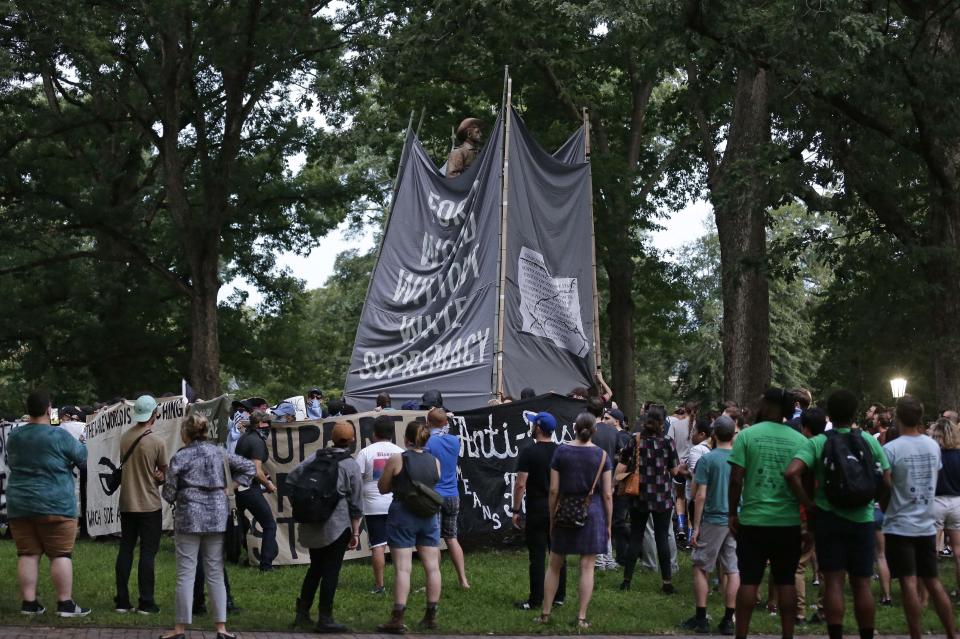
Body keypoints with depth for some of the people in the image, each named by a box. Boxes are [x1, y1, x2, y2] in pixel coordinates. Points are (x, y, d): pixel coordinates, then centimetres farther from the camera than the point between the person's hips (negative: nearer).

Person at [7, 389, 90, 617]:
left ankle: (28, 603, 9)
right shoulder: (59, 436, -11)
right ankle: (65, 604, 0)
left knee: (27, 554, 8)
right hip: (55, 505, -5)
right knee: (61, 555, 0)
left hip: (19, 505, 5)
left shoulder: (13, 436, 4)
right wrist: (81, 443, 20)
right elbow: (82, 458, 0)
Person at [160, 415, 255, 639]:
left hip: (189, 519, -4)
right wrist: (231, 486, 12)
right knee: (215, 573, 8)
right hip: (217, 517, 4)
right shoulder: (220, 453, 6)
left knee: (185, 574, 1)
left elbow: (168, 493, -3)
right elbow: (249, 467, 11)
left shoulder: (180, 457, -6)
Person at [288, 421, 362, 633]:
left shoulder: (315, 458, 5)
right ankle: (325, 619, -1)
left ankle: (302, 611, 22)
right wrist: (355, 532, 2)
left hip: (310, 525, 5)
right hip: (337, 525, -5)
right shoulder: (351, 465, -5)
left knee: (315, 567, 19)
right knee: (331, 571, 0)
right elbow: (356, 503, -4)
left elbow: (291, 479, 3)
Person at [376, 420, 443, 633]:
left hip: (402, 515, -4)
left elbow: (382, 488, 0)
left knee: (403, 568, -6)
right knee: (432, 566, 8)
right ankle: (431, 617, 15)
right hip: (429, 517, 4)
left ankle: (398, 619, -10)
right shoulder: (435, 462, 2)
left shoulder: (396, 460, -9)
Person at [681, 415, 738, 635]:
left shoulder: (707, 459, -10)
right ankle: (728, 620, 9)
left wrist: (696, 527, -6)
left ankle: (700, 618, 8)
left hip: (714, 520, -4)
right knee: (733, 570, 7)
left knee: (701, 568, 8)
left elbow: (700, 495, -11)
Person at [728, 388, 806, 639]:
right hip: (789, 521, 2)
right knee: (786, 581, 8)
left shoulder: (747, 435, -5)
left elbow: (736, 479, -8)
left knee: (748, 581, 4)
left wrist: (732, 513, 2)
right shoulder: (799, 440, 2)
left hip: (753, 519, -2)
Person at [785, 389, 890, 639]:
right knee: (862, 583, 9)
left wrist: (808, 503, -9)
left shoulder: (817, 443, -5)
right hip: (863, 518, 2)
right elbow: (887, 482, 0)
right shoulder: (870, 441, 2)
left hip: (829, 517, -2)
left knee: (834, 581, 0)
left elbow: (792, 473, -19)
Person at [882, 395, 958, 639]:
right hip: (927, 523, 5)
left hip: (900, 525, -5)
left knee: (909, 583, -4)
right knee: (933, 581, 13)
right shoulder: (933, 446, 4)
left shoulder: (890, 449, -14)